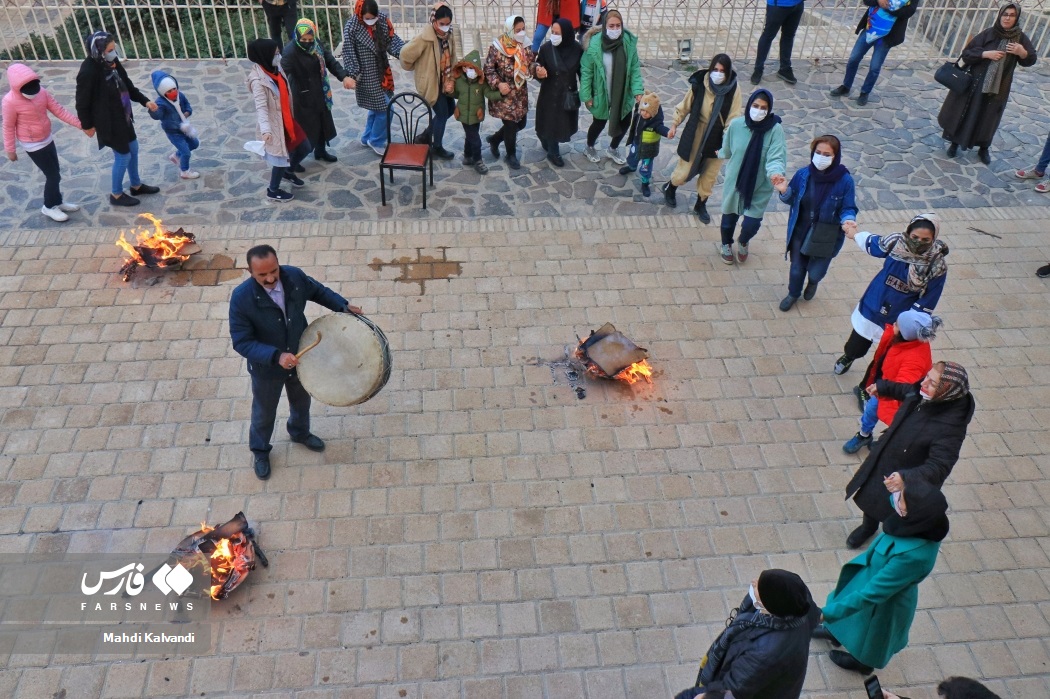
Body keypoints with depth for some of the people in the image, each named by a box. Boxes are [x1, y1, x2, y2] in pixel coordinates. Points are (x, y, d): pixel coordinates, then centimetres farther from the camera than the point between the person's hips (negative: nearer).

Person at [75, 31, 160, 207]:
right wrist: (87, 125, -7)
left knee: (133, 149, 22)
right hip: (109, 122, -8)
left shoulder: (111, 61, -6)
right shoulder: (88, 72, -28)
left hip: (123, 116, 8)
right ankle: (116, 195, 26)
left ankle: (136, 185, 44)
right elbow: (82, 102, -17)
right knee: (123, 156, 5)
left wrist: (145, 101, 4)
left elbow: (127, 85, 10)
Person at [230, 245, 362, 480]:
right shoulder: (241, 298, -31)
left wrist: (343, 306, -12)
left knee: (301, 401, 30)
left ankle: (300, 433, 62)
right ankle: (260, 450, 52)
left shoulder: (294, 275, -21)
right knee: (264, 411, 23)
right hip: (266, 367, -3)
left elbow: (318, 291, 1)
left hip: (300, 358, 4)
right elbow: (242, 343, -27)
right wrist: (276, 356, -39)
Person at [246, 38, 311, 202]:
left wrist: (291, 117, 25)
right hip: (273, 124, -8)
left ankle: (289, 172, 44)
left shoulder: (276, 69, 0)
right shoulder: (258, 80, -25)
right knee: (282, 157, 3)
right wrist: (265, 129, -42)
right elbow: (261, 107, -30)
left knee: (304, 147, 17)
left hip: (286, 119, 8)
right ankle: (273, 191, 26)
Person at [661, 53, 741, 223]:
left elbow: (733, 119, -11)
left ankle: (701, 205, 38)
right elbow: (684, 106, -1)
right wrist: (674, 125, 6)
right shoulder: (700, 84, -16)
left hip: (716, 139, 1)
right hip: (695, 137, -1)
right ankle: (669, 188, 43)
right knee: (684, 172, 8)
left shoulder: (733, 90, -14)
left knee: (709, 176, 14)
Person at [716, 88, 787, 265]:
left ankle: (743, 243, 39)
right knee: (729, 218, 18)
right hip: (734, 182, 2)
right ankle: (726, 245, 53)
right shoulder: (736, 124, -13)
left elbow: (776, 157, -29)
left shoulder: (775, 130, -19)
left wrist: (775, 172, -47)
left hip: (760, 187, -2)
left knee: (751, 225, -2)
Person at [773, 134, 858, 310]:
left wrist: (848, 220, -31)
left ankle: (813, 283, 49)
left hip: (826, 237, -2)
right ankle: (793, 293, 50)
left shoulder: (845, 181, -19)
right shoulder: (803, 174, -12)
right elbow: (791, 200, 2)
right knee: (796, 269, 17)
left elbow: (848, 209, -9)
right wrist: (784, 191, -20)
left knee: (815, 272, 8)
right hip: (800, 233, 2)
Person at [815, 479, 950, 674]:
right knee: (846, 600, 33)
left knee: (869, 634, 27)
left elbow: (872, 594, -35)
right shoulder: (924, 524, -26)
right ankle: (836, 632, 64)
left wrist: (826, 613, -30)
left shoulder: (913, 555, -45)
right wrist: (897, 491, -24)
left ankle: (863, 662, 59)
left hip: (885, 601, -6)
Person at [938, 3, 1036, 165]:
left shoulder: (1020, 37, -4)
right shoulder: (988, 34, -8)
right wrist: (985, 54, -21)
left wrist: (1022, 52, -21)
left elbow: (1031, 60, -1)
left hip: (999, 87, 1)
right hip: (976, 83, -1)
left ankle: (983, 148, 28)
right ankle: (955, 143, 24)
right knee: (965, 114, 7)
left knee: (988, 119, 11)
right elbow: (966, 54, -8)